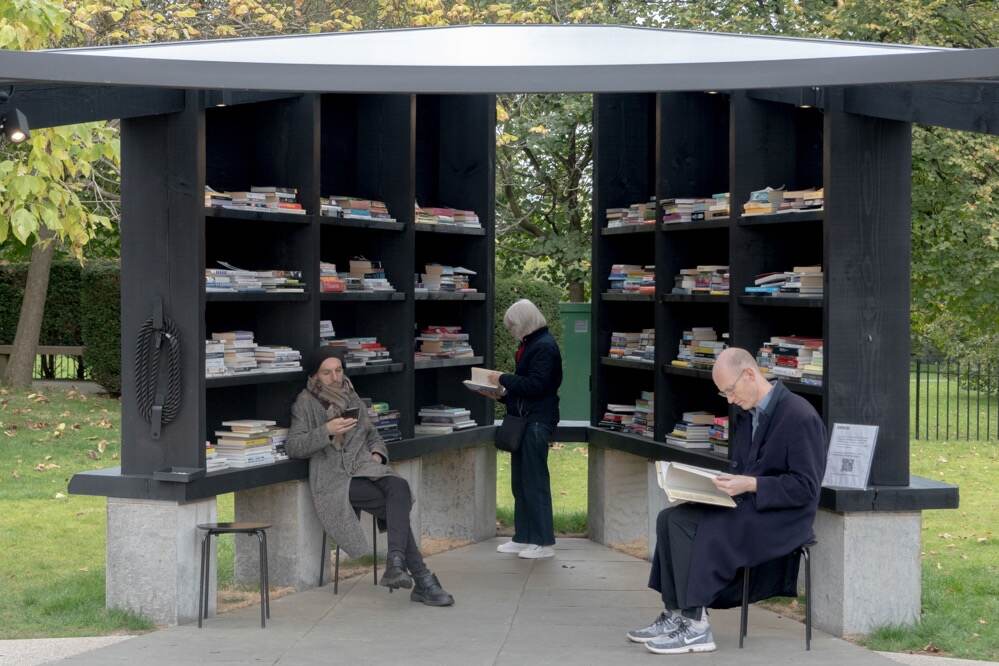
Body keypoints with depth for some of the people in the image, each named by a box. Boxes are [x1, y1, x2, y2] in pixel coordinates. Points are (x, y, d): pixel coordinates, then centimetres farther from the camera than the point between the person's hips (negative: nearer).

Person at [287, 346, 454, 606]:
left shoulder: (352, 398, 22)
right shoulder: (306, 402, 6)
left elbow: (372, 434, 31)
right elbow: (293, 447, -4)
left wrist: (377, 453, 8)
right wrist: (327, 432, -17)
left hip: (365, 468, 5)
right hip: (335, 479, -5)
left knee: (399, 486, -32)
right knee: (397, 507, -28)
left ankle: (396, 563, -42)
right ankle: (422, 580, -29)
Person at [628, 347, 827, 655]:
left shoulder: (800, 416, -15)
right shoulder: (745, 415, 13)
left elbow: (805, 488, -17)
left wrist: (750, 485, -24)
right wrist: (722, 482, 1)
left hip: (781, 518, -9)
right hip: (747, 504, 9)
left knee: (687, 523, -24)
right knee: (669, 518, -8)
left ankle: (695, 626, -18)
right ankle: (675, 614, -5)